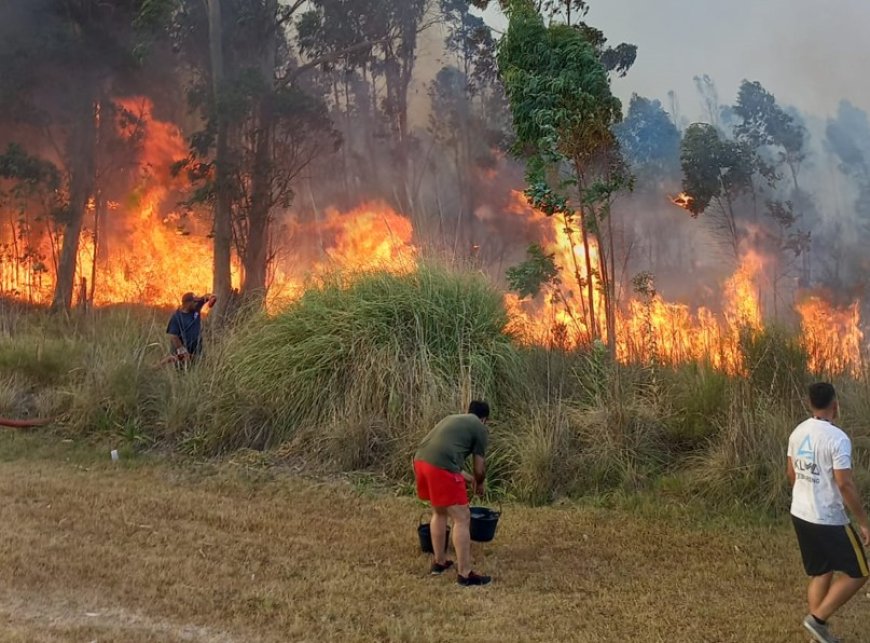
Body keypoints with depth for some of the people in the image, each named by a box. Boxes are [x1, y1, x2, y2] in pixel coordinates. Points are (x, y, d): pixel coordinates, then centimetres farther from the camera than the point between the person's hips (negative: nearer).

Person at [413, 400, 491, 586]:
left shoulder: (453, 419, 32)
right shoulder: (481, 429, 11)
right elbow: (479, 468, 12)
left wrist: (467, 478, 51)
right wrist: (479, 483, 35)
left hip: (421, 460, 8)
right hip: (440, 467, -8)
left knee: (439, 512, 26)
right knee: (462, 519, 2)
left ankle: (439, 562, 34)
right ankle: (465, 574, 4)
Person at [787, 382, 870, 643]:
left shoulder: (798, 433, 4)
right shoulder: (837, 438, -20)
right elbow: (845, 485, -21)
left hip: (800, 514, 8)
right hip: (828, 520, -8)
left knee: (820, 574, 18)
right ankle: (818, 618, 3)